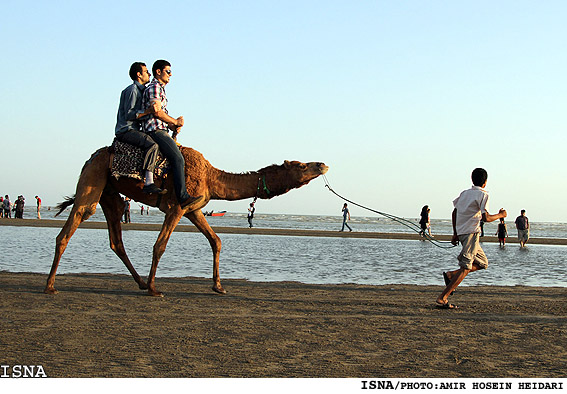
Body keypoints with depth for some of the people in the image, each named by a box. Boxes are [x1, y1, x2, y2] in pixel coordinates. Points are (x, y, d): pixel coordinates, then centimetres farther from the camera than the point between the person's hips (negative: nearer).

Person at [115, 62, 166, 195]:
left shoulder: (140, 90, 22)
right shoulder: (132, 90, -10)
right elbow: (128, 115, -18)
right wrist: (148, 111, -26)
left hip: (133, 130, 11)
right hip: (125, 131, -11)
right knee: (152, 144, -29)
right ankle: (148, 183, -37)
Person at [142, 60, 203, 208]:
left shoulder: (160, 89, 25)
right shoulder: (154, 88, -7)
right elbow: (157, 112, -17)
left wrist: (173, 126, 9)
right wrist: (175, 122, -4)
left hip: (160, 130, 11)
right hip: (155, 130, -11)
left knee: (178, 156, 12)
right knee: (178, 159, -20)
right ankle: (183, 197, -26)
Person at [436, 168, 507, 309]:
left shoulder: (465, 193, 16)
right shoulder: (483, 194, -7)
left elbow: (454, 213, 19)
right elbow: (486, 218, -14)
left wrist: (455, 234, 25)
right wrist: (500, 215, 4)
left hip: (461, 232, 9)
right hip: (471, 233, -9)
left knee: (483, 263, 19)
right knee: (465, 268, -9)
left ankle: (451, 275, 6)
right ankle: (442, 298, -15)